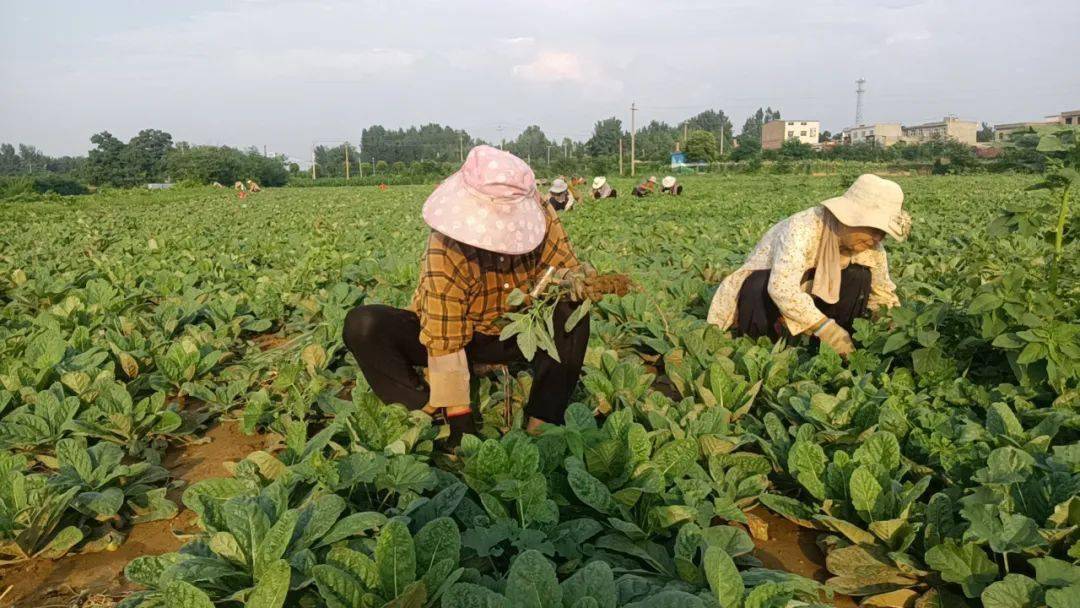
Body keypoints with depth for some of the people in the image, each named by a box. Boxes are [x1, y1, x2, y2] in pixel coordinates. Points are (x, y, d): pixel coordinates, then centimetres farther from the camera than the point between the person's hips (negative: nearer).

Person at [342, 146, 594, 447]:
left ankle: (541, 424, -26)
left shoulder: (541, 216, -21)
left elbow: (567, 268, -8)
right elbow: (445, 344, -30)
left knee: (573, 309, -25)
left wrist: (568, 279, -34)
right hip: (449, 332, -2)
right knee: (362, 326, -28)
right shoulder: (445, 254, -32)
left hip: (513, 336, 3)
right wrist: (459, 415, -30)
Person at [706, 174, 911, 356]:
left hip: (811, 293, 6)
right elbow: (781, 288, -44)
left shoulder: (871, 246, -11)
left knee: (859, 276, -18)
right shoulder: (803, 228, -33)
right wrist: (827, 329, -43)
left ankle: (844, 345, -9)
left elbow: (883, 293, 2)